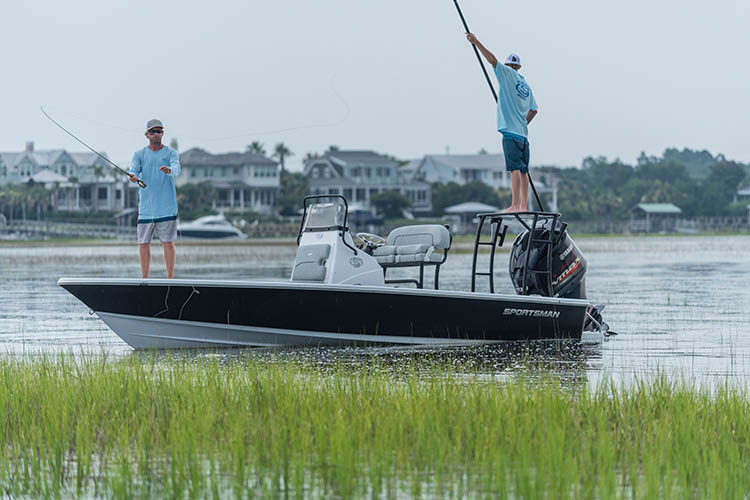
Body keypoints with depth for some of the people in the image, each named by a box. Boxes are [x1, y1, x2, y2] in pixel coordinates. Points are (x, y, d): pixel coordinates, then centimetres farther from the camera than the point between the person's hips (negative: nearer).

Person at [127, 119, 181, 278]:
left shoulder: (171, 153, 4)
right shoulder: (140, 154, 10)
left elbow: (176, 168, -15)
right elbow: (134, 169, -6)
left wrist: (169, 170, -39)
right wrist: (132, 176, -30)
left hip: (166, 208, -2)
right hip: (146, 208, 2)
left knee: (168, 243, -2)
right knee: (143, 243, 2)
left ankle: (170, 279, 2)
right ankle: (145, 280, 10)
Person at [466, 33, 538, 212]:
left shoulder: (508, 74, 0)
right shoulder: (525, 84, 19)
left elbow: (493, 60, -12)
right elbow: (533, 109, 22)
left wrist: (476, 42, -12)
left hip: (511, 130, -7)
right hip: (523, 133, 7)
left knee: (515, 168, -14)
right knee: (522, 170, 6)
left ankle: (515, 205, -19)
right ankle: (523, 206, 6)